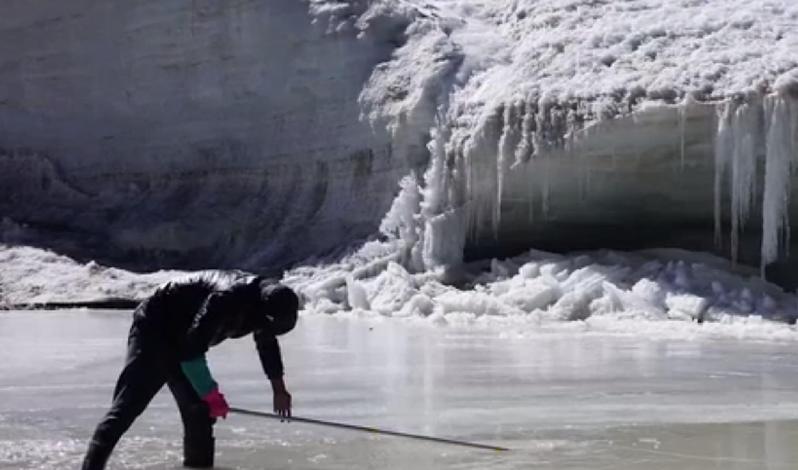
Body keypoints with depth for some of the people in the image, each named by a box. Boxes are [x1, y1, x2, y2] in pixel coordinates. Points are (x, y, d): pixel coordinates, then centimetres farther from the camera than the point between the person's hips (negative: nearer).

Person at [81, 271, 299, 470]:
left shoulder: (264, 302, -6)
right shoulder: (227, 298, -34)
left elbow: (268, 344, 15)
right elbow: (191, 349, -32)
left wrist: (279, 389, 21)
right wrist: (210, 392, -25)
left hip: (181, 338, 9)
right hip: (153, 328, -9)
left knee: (199, 407, 5)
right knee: (128, 405, -18)